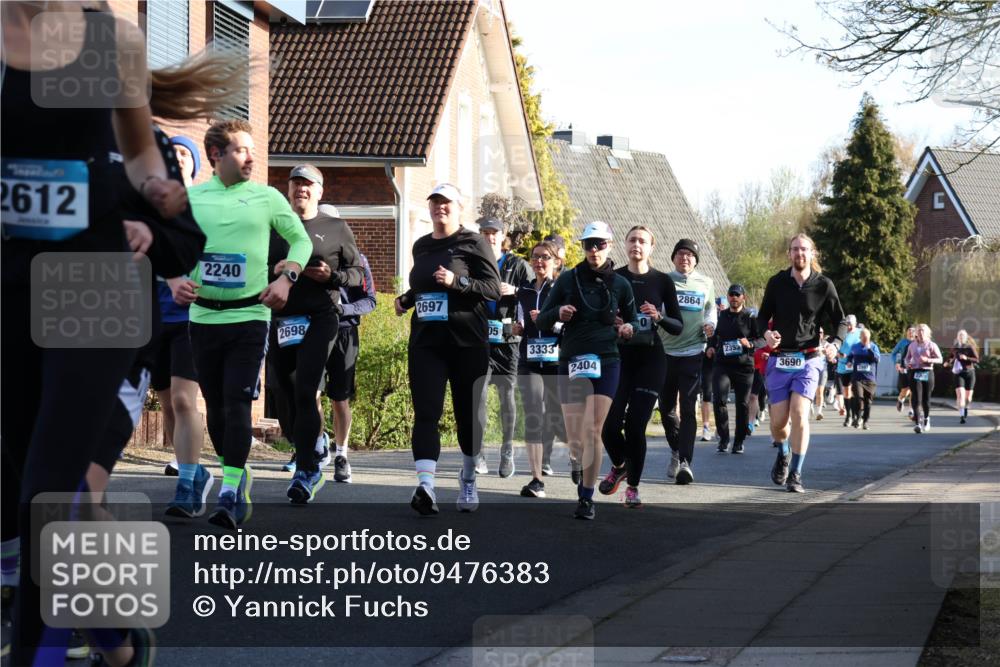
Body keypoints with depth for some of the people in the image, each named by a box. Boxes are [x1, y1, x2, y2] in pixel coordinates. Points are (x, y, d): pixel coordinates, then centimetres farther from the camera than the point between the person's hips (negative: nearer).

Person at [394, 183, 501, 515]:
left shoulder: (473, 243, -1)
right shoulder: (421, 246, 16)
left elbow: (494, 289, -9)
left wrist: (457, 281, -21)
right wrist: (405, 299, 11)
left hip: (467, 342, -3)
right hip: (426, 342, 3)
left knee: (467, 414, 8)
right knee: (426, 413, -13)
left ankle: (468, 478, 28)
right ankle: (425, 485, -25)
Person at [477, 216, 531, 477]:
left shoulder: (517, 265, 7)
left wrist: (514, 291, -14)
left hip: (508, 338, 0)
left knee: (507, 393, 3)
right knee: (478, 391, -9)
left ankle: (507, 451, 15)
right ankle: (478, 453, -7)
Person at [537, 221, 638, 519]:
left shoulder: (620, 284, 4)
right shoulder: (568, 279, 2)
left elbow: (633, 318, 17)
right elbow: (541, 321, 4)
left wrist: (629, 328, -6)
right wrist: (557, 313, -17)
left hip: (606, 363, -1)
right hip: (571, 362, 1)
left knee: (592, 432, -14)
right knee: (575, 439, 2)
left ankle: (587, 498, -5)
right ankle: (585, 471, 35)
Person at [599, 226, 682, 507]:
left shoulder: (662, 281, 3)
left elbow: (678, 326, 4)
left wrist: (659, 317, -15)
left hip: (650, 360, -1)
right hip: (618, 357, 1)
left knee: (635, 426, -7)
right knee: (610, 425, -7)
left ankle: (633, 487, 10)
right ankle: (619, 465, 26)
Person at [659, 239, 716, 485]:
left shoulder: (705, 283, 7)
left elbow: (711, 308, 23)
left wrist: (710, 323, 2)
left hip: (693, 352, -1)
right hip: (665, 351, 1)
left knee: (687, 408, -10)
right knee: (666, 407, 9)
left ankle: (685, 461, -12)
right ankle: (676, 450, 32)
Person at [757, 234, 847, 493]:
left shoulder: (823, 285, -1)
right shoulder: (777, 282, 2)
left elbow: (840, 321, 5)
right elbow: (763, 316, 10)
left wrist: (835, 343, -15)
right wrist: (766, 333, -13)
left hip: (808, 360, -1)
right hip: (779, 359, 1)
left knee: (799, 413, -17)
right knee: (778, 421, 1)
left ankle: (795, 474, -8)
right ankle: (783, 454, 36)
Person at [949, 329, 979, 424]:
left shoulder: (970, 348, -2)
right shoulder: (954, 348, 6)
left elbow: (977, 360, -9)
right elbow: (952, 358, 26)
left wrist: (966, 358, -22)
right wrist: (951, 361, 5)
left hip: (969, 372, 0)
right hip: (958, 374, 0)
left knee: (968, 396, 9)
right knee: (960, 395, -19)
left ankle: (966, 407, 44)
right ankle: (961, 416, -20)